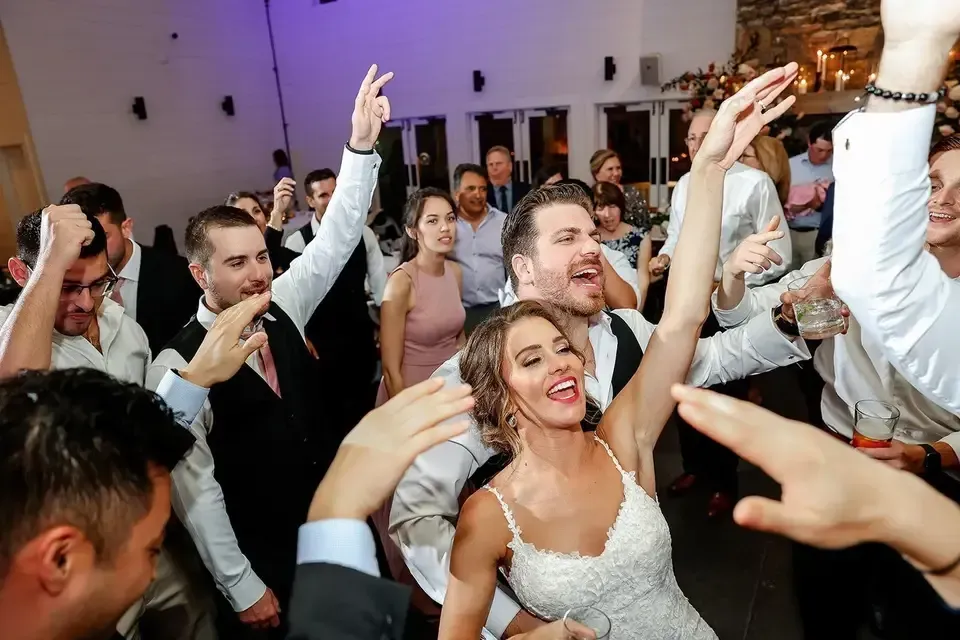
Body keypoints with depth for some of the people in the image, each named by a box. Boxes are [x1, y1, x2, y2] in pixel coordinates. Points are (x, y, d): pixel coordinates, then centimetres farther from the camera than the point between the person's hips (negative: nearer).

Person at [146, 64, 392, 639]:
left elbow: (337, 238, -9)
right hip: (262, 564, -5)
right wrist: (242, 588, -12)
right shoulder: (178, 367, -19)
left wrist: (361, 146, -20)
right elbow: (195, 488, -17)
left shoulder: (283, 309, -5)